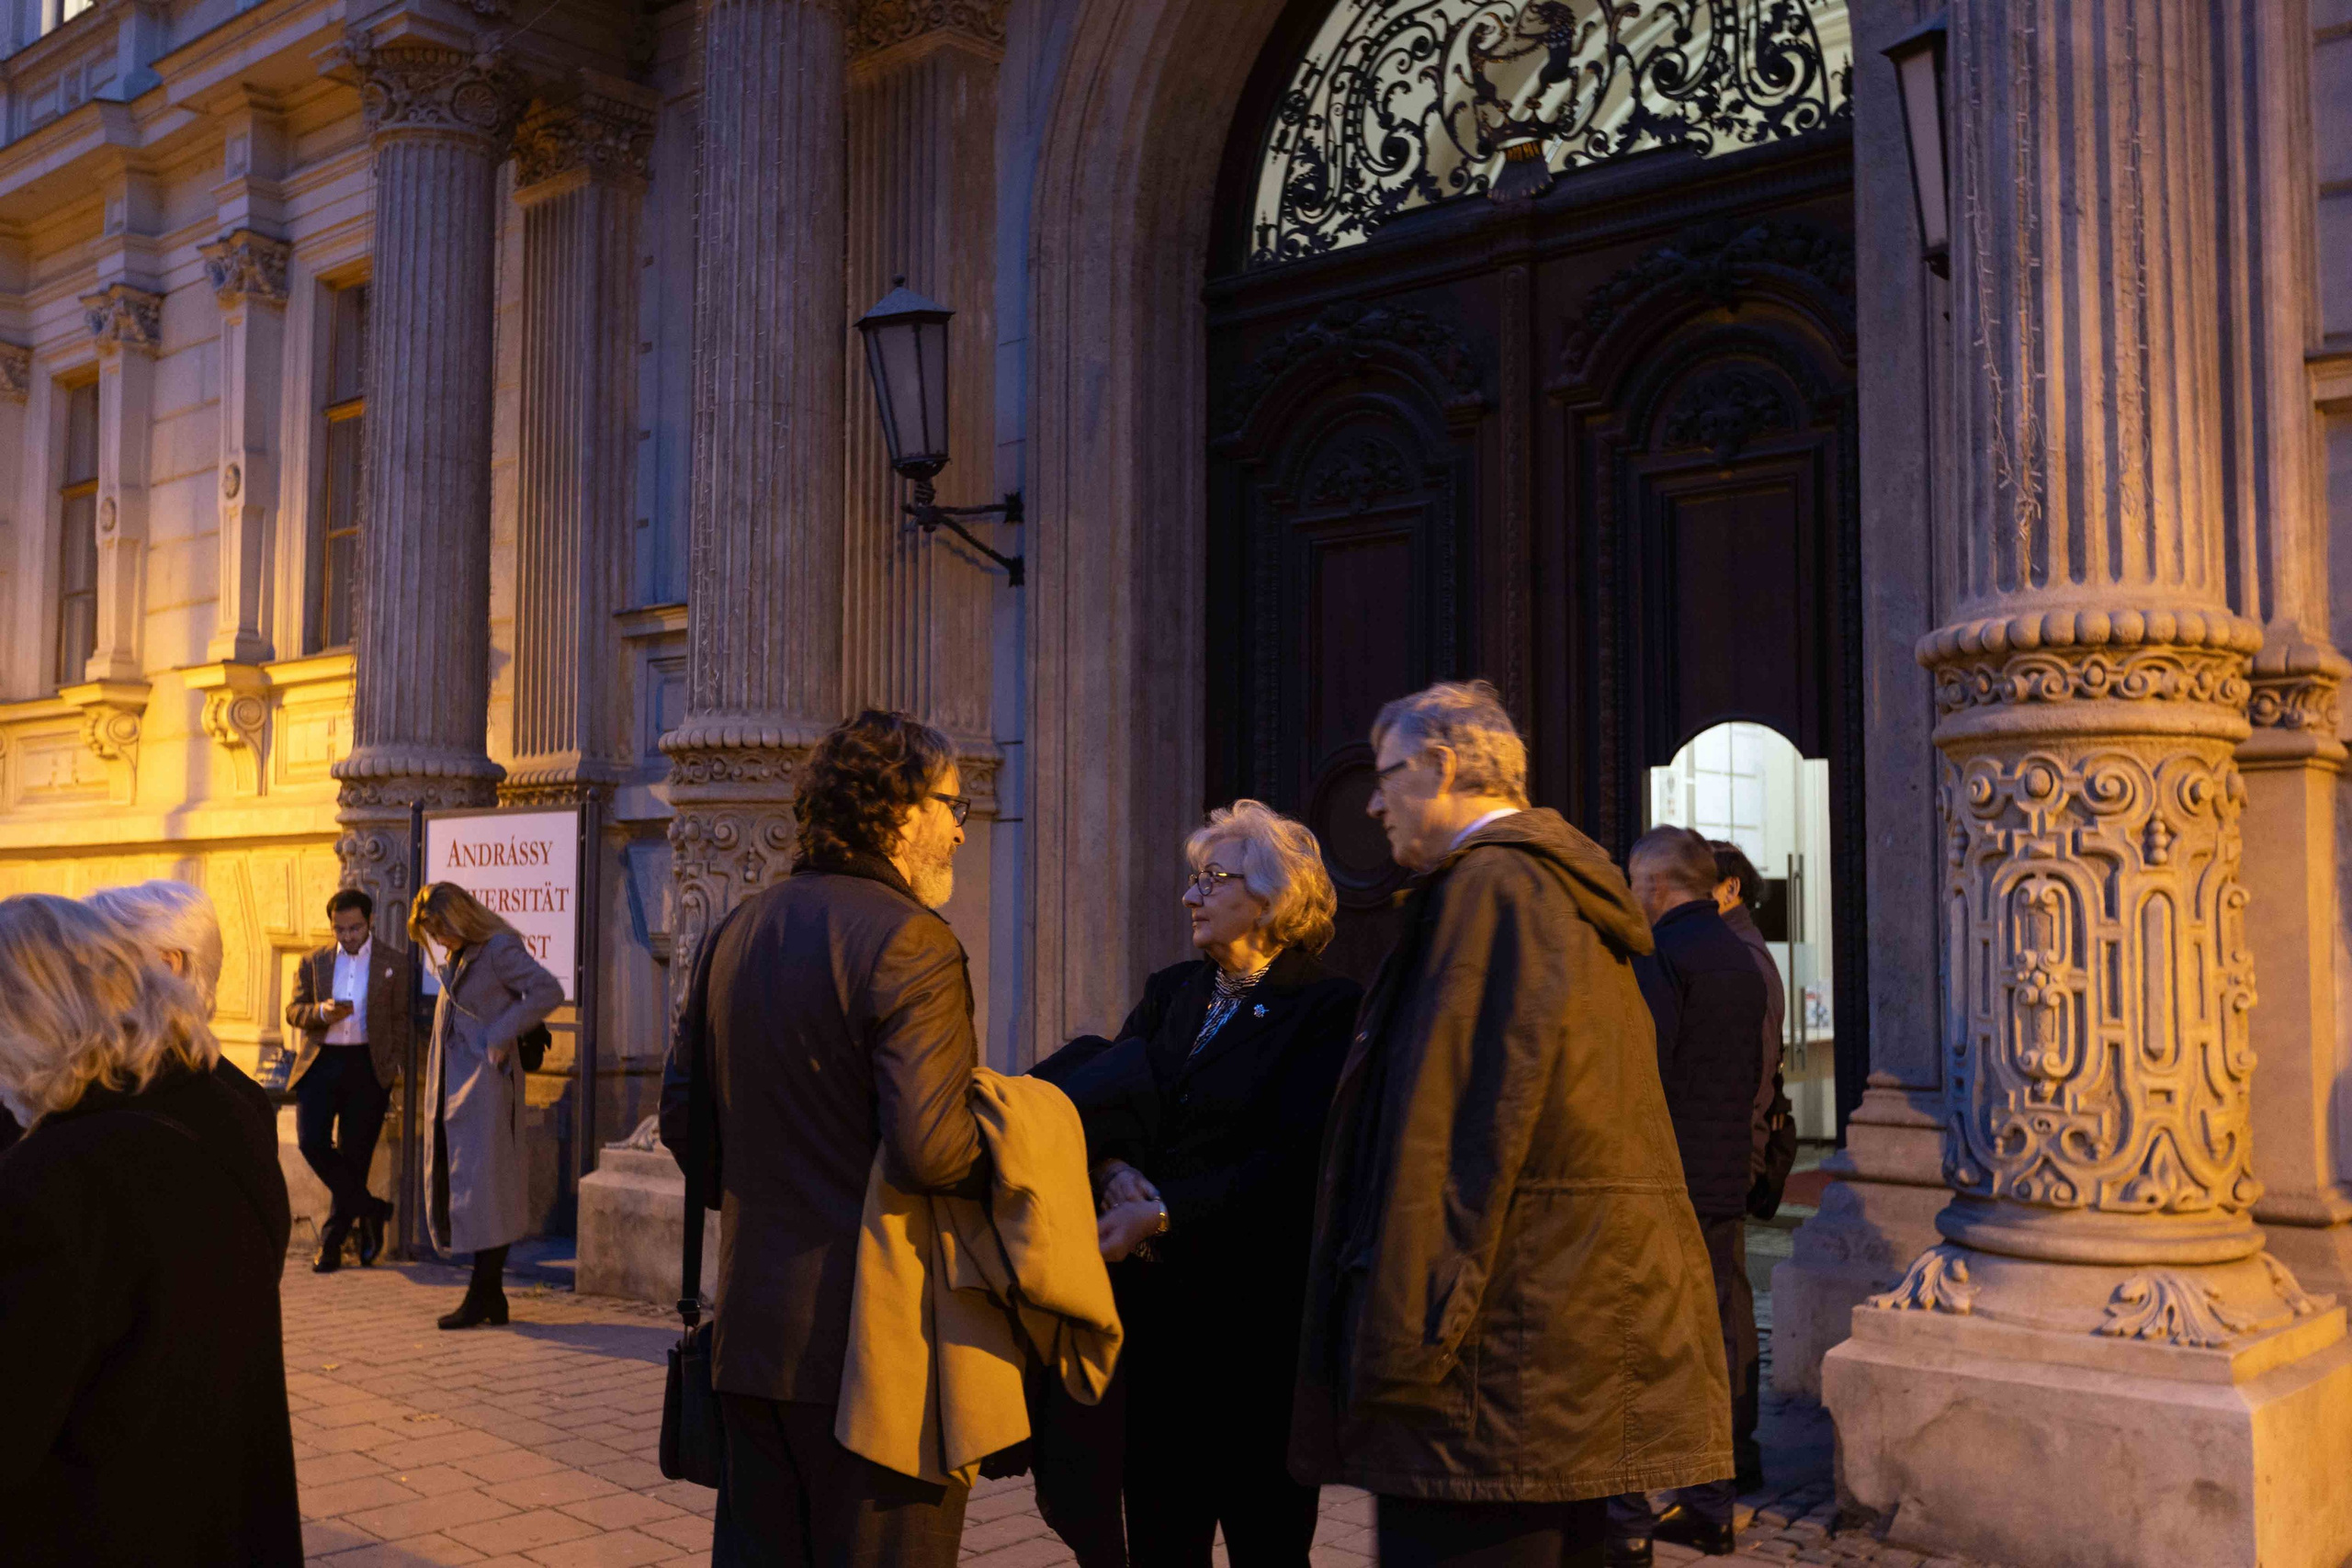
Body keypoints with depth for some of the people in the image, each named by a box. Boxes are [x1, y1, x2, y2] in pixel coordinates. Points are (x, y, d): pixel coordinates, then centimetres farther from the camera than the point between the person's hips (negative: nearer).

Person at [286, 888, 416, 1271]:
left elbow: (401, 1019, 6)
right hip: (321, 1062, 2)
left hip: (368, 1065, -2)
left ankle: (332, 1240, 14)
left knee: (354, 1154, 1)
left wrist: (392, 1067, -2)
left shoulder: (396, 963, 7)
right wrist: (322, 1012, -14)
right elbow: (293, 1010, 8)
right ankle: (369, 1210, 3)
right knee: (311, 1141, -13)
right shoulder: (313, 962, 13)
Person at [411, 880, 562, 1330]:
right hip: (453, 1086, 9)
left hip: (487, 1081, -9)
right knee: (452, 1184, 8)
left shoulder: (499, 949, -11)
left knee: (483, 1185, -6)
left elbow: (548, 990, -21)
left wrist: (501, 1034, -21)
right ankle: (490, 1295, 14)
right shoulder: (455, 958, 16)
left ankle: (482, 1296, -1)